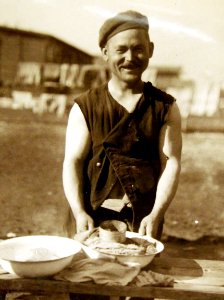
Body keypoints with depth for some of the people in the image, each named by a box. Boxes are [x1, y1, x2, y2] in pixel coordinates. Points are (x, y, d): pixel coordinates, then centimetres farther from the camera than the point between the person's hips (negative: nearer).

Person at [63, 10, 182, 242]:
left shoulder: (165, 107, 4)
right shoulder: (85, 107, 2)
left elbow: (171, 163, -4)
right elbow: (73, 162, -3)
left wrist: (156, 214, -18)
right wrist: (80, 213, -18)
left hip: (145, 221, 0)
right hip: (94, 219, 0)